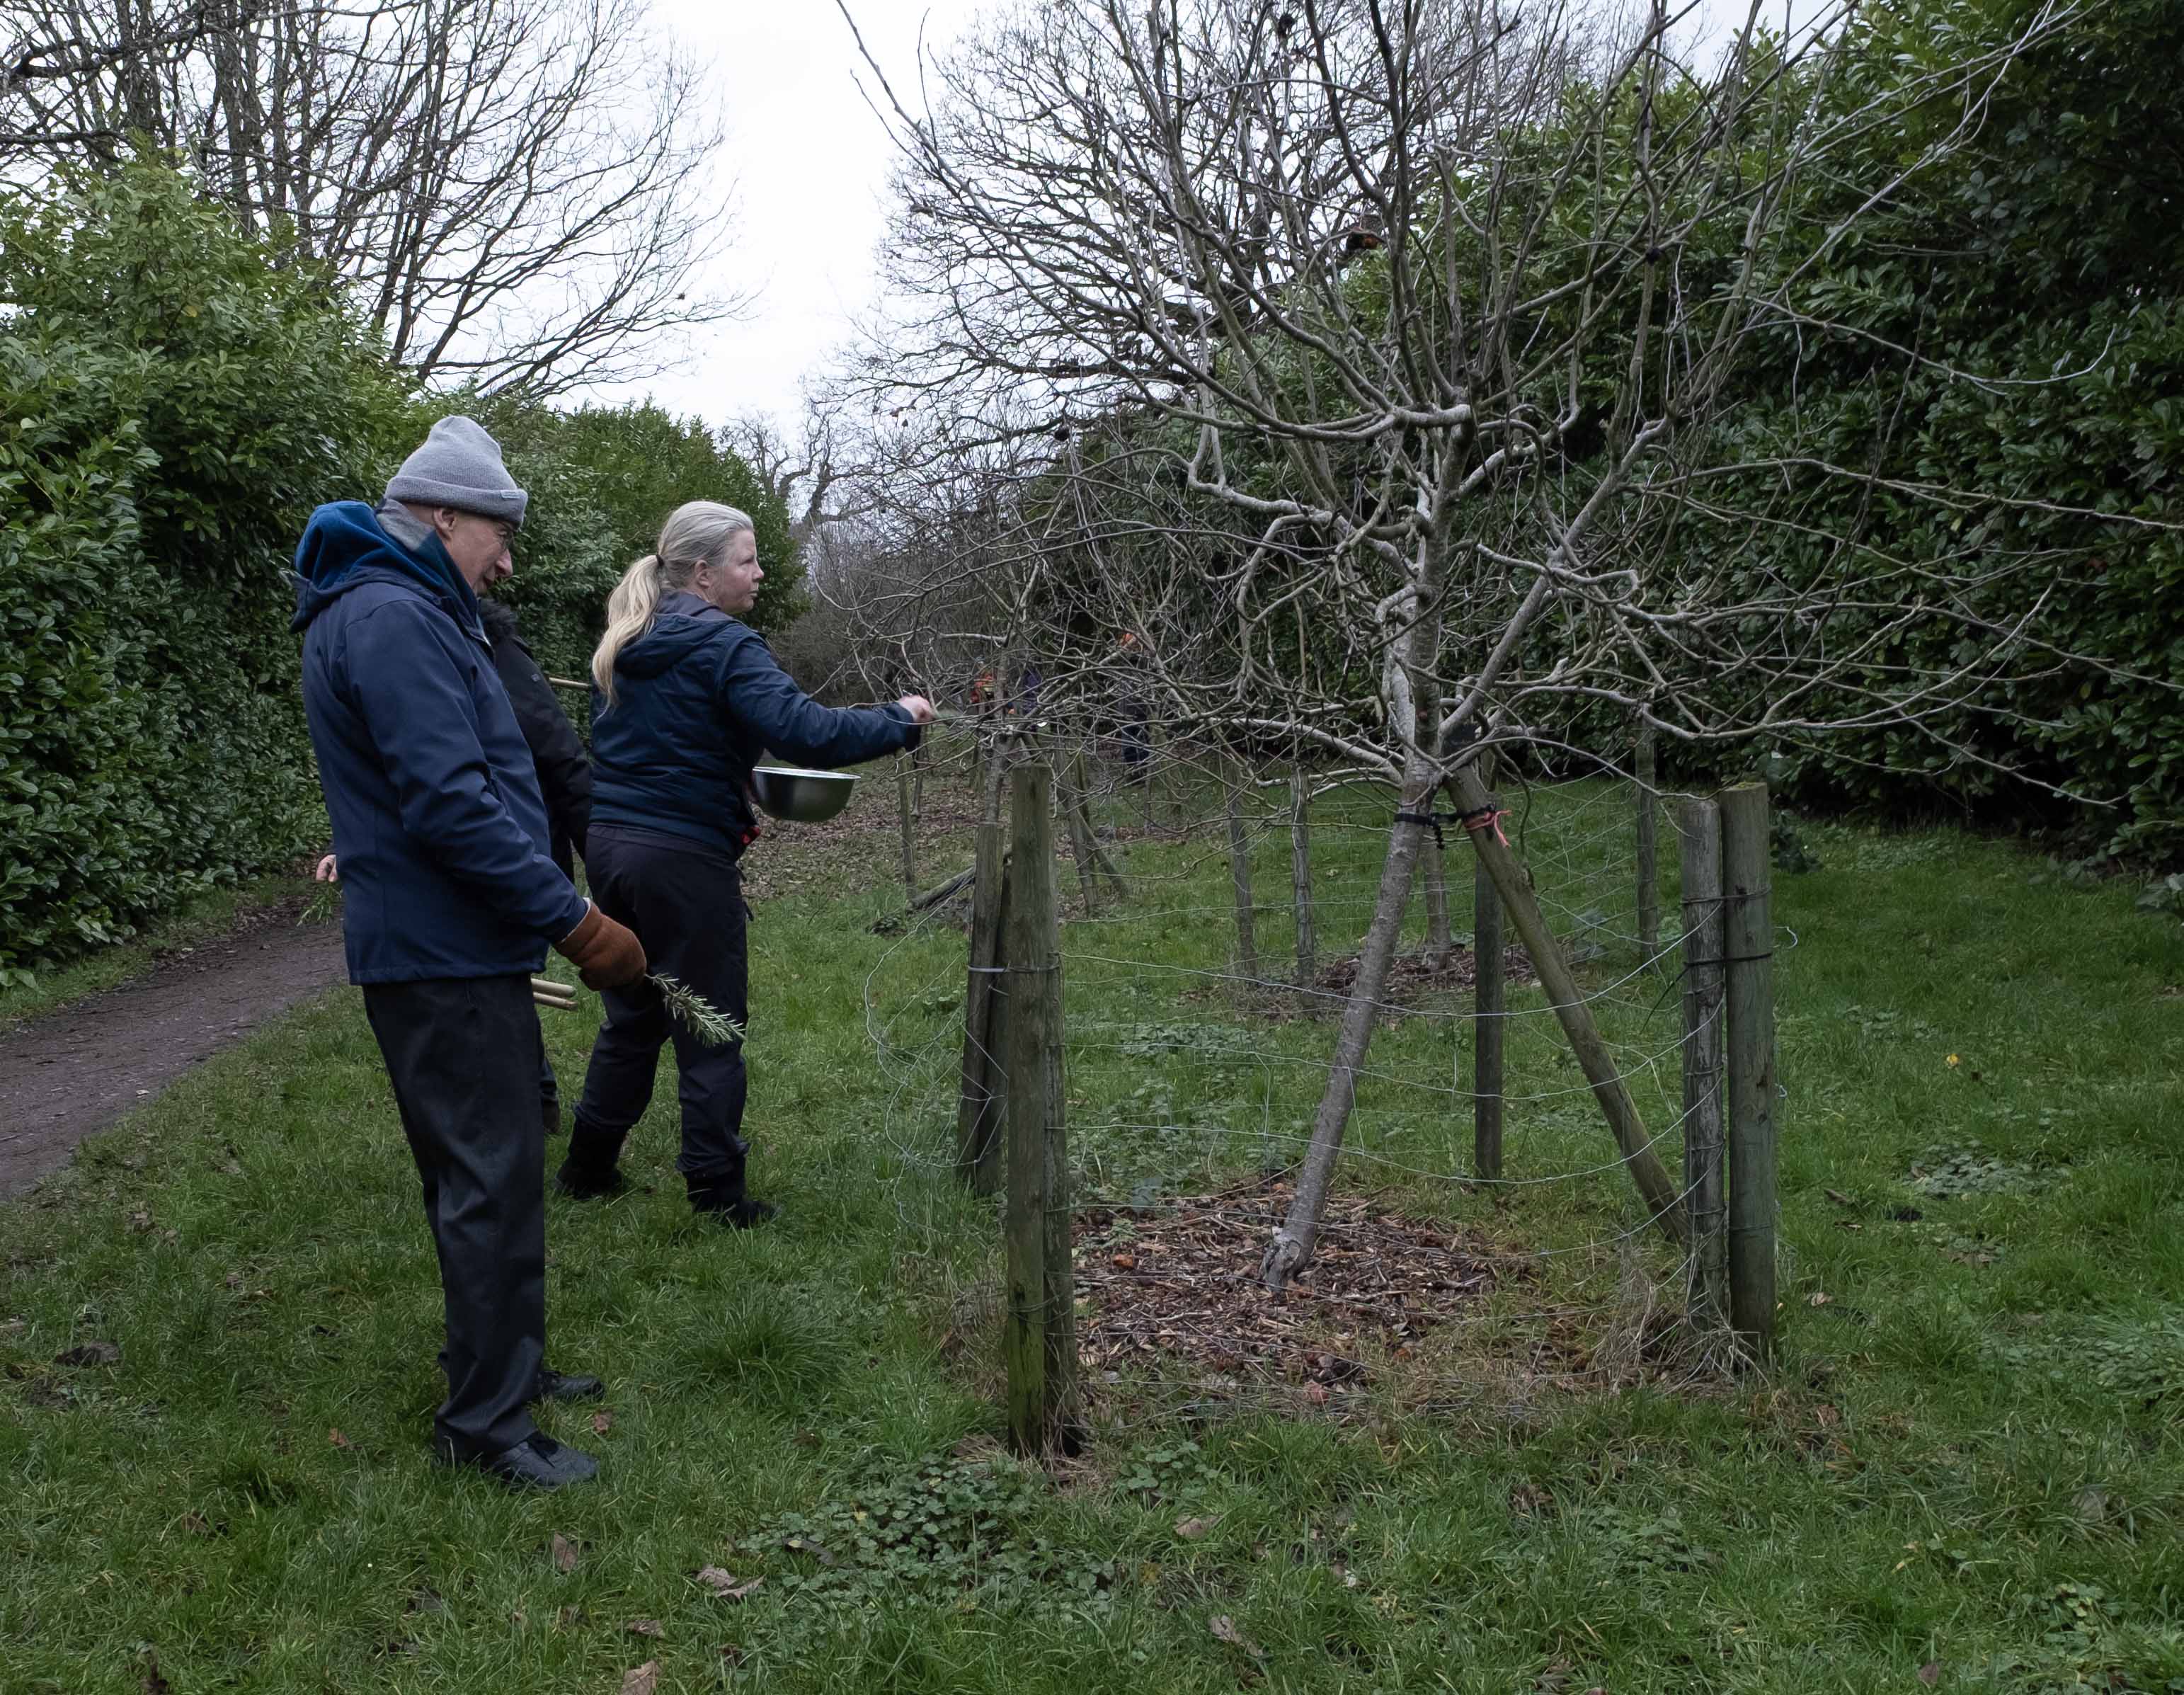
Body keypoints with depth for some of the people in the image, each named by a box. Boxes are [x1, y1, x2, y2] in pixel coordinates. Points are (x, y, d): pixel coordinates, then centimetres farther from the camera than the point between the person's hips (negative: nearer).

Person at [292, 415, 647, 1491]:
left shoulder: (402, 614, 17)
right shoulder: (394, 621, -18)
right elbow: (452, 804, -25)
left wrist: (550, 908, 16)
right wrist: (574, 922, -21)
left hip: (442, 947, 11)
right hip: (444, 957, -11)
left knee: (482, 1171, 19)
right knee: (494, 1182, -4)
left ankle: (506, 1365, 32)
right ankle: (484, 1424, 6)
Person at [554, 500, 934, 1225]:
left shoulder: (623, 645, 12)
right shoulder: (724, 646, -14)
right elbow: (804, 731, -24)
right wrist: (898, 720, -11)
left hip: (609, 843, 8)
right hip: (685, 858, -8)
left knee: (632, 1015, 21)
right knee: (711, 1030, 3)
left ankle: (587, 1168, 29)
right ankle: (718, 1195, 10)